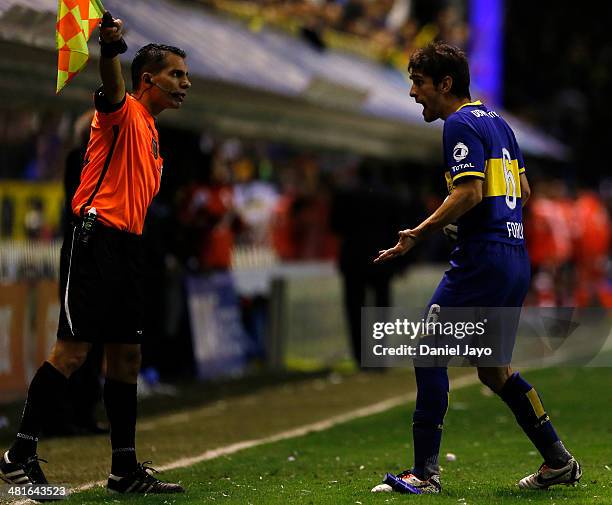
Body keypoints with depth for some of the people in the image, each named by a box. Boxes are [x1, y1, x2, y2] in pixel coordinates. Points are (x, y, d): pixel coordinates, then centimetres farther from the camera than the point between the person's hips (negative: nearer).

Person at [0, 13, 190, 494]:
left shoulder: (153, 135, 23)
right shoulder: (124, 111, -3)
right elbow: (112, 86, -27)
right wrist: (110, 47, -47)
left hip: (128, 247, 9)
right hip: (97, 235, -9)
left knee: (127, 356, 8)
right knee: (73, 350, -11)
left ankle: (125, 467, 12)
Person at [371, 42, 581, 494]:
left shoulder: (461, 123, -10)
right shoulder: (497, 122, 19)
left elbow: (469, 192, -21)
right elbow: (523, 190, 24)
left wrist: (418, 233, -16)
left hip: (482, 261, -10)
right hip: (516, 259, 10)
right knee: (494, 369, 17)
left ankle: (426, 472, -9)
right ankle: (559, 462, 18)